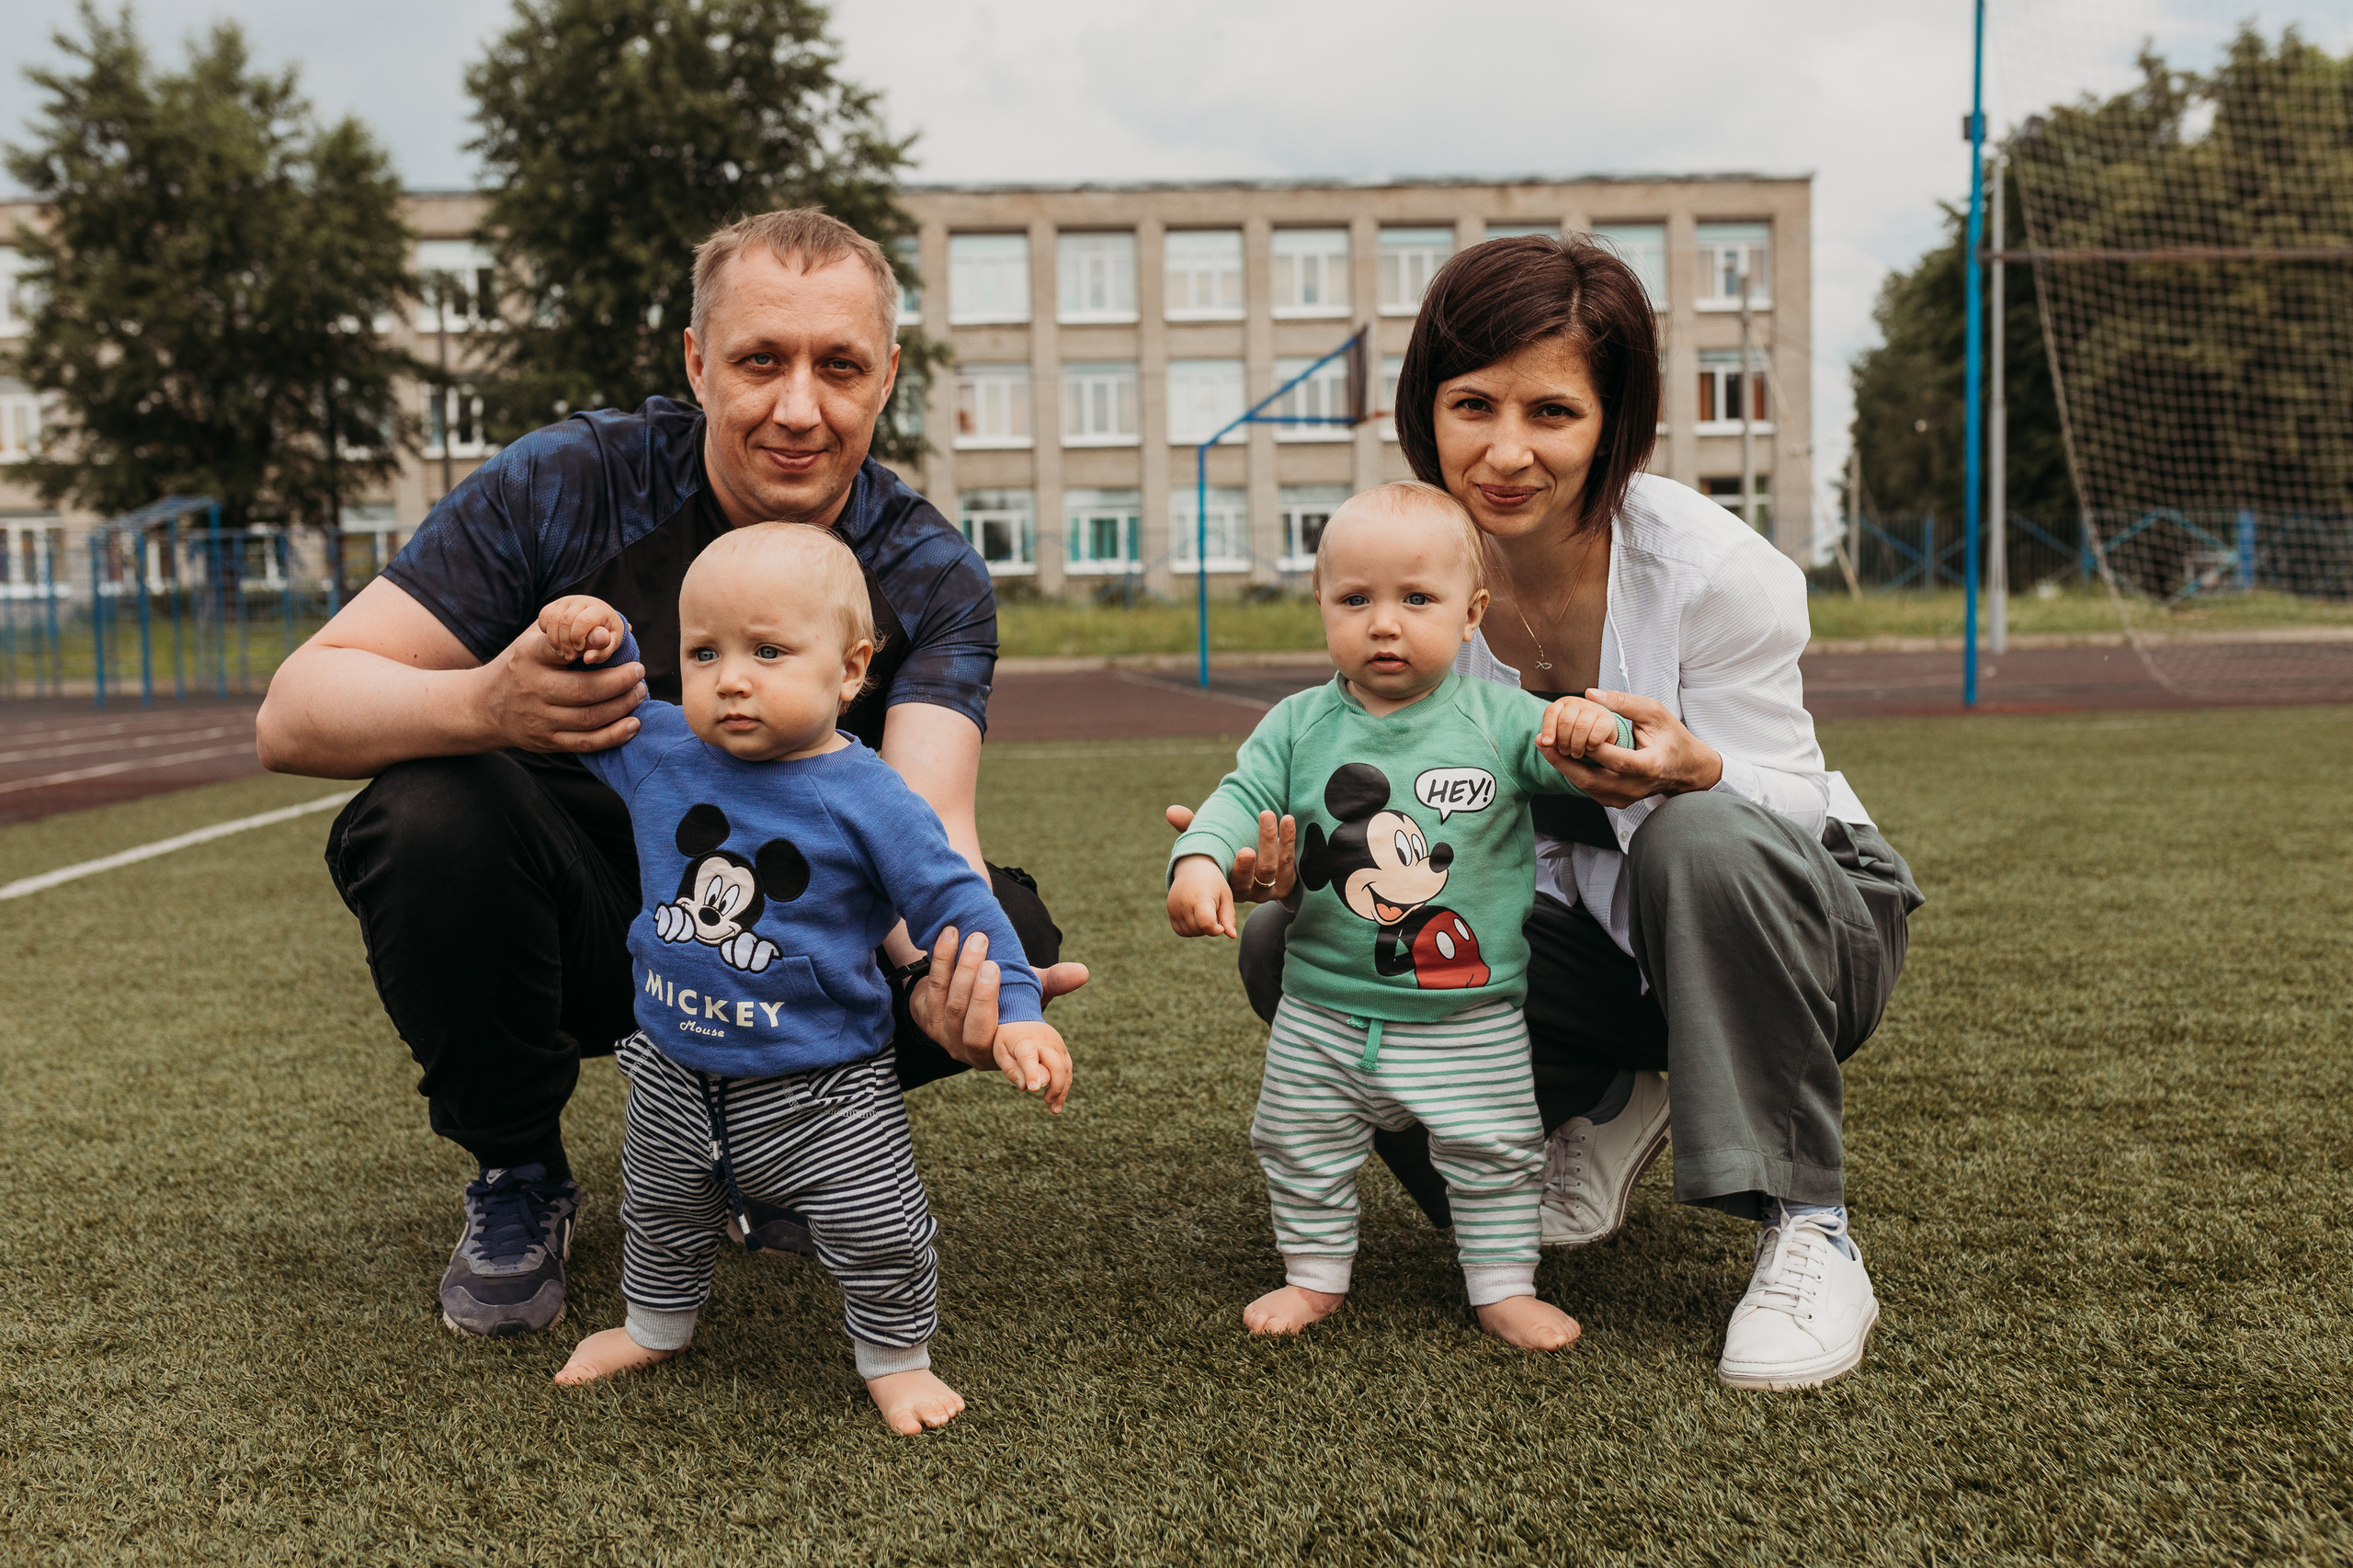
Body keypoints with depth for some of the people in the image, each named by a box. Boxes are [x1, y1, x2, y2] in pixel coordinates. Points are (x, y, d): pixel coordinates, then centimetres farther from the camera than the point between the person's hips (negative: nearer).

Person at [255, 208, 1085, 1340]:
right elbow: (292, 716, -20)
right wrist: (485, 705, -43)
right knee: (431, 815, -31)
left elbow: (921, 819, -26)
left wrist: (946, 968, -50)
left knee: (1011, 938, -22)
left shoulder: (928, 576, -10)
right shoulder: (569, 484, -16)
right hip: (579, 925, -1)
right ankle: (515, 1179, -4)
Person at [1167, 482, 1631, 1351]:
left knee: (1494, 1153, 8)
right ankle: (1315, 1277, 36)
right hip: (1322, 1012, 2)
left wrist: (1592, 728, -33)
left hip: (1470, 1018, -2)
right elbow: (1242, 797, -7)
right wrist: (1200, 859, -27)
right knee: (1300, 1148, 15)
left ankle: (1504, 1286, 29)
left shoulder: (1498, 719, -7)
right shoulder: (1299, 726, -2)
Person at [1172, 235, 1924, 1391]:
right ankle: (1599, 1111, 7)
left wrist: (1690, 769, -42)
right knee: (1290, 944, -15)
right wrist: (1301, 857, -29)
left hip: (1801, 917, -4)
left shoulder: (1716, 569, -24)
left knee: (1704, 839, -40)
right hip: (1580, 937, 4)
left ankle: (1805, 1234, -21)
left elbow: (1779, 803, -18)